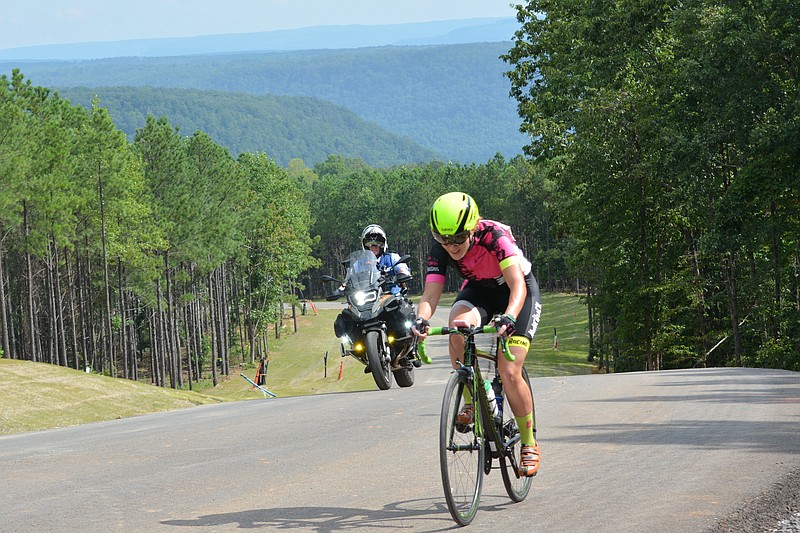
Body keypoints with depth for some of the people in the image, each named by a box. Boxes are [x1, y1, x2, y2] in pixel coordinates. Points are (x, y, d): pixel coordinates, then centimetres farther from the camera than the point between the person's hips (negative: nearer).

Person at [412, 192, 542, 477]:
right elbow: (430, 294, -25)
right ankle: (471, 403, -13)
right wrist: (421, 319, -47)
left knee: (509, 373, -16)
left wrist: (509, 317, -61)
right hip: (478, 291, 4)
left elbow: (517, 285, -42)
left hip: (519, 293, -4)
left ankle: (529, 444, 5)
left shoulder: (495, 236, -34)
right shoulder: (440, 249, -21)